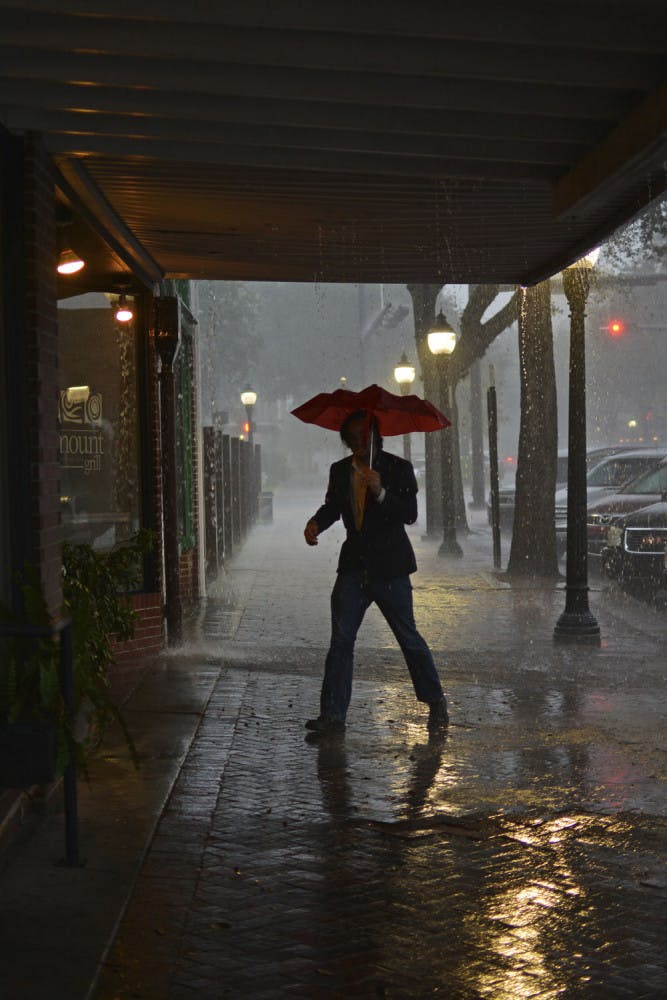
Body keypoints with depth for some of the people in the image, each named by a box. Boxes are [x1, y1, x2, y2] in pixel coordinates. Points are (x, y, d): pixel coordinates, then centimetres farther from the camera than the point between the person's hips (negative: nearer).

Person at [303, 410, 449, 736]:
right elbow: (333, 506, 22)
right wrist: (316, 523, 0)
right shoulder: (340, 471, 8)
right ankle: (332, 715, -2)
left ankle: (436, 703, 22)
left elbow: (410, 514, -13)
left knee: (409, 638, 4)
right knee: (340, 640, -4)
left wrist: (381, 492, -28)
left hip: (389, 568, -4)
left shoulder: (398, 469, -5)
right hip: (354, 566, 4)